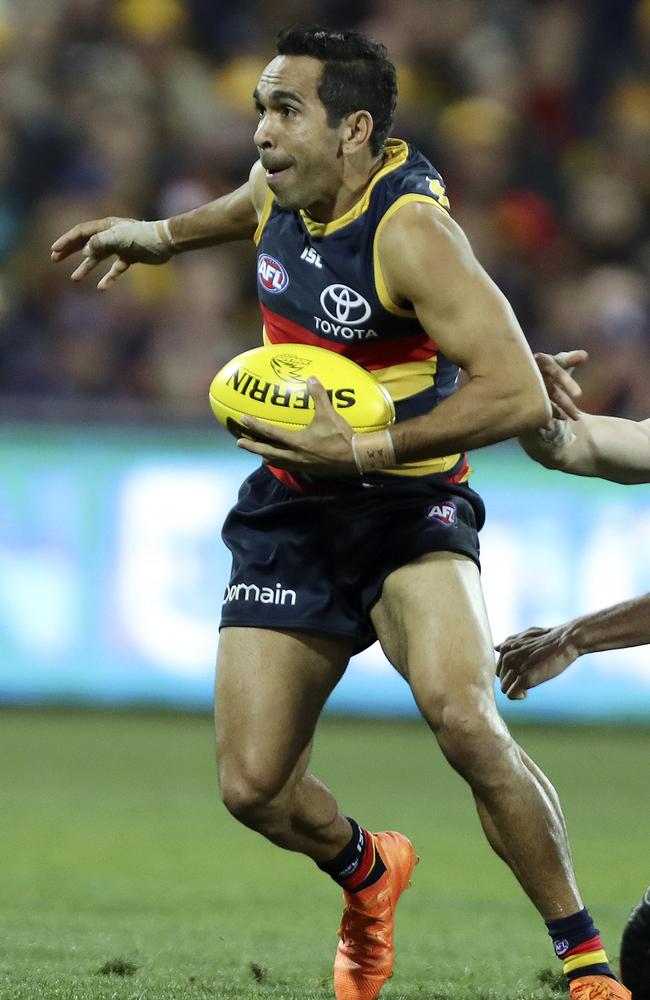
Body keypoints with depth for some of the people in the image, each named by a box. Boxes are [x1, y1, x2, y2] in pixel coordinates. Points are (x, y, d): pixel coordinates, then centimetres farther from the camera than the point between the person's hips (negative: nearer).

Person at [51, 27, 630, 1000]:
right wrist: (162, 236, 34)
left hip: (408, 509, -6)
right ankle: (368, 872, 35)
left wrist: (361, 450, -31)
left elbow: (518, 394, -30)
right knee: (253, 787, -1)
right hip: (289, 515, 6)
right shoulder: (281, 188, 0)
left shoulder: (409, 228, -23)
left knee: (462, 716, -33)